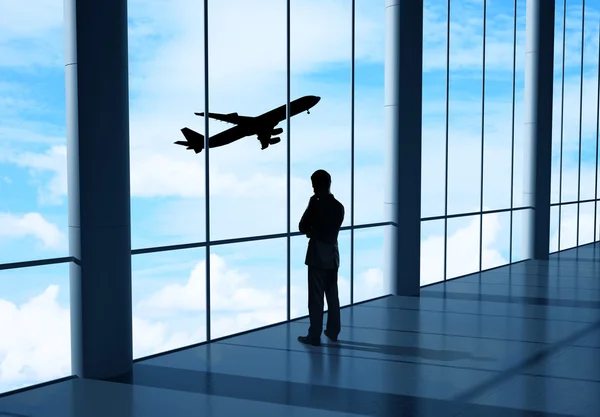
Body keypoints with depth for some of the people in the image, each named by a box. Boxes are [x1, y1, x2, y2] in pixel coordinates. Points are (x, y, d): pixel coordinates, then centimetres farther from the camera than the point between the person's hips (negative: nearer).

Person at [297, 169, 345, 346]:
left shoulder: (316, 206, -15)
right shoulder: (339, 206, 4)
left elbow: (302, 228, -5)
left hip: (317, 255, -6)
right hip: (332, 254, 6)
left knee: (316, 298, -2)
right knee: (332, 295, 14)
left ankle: (314, 336, 1)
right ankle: (333, 331, 21)